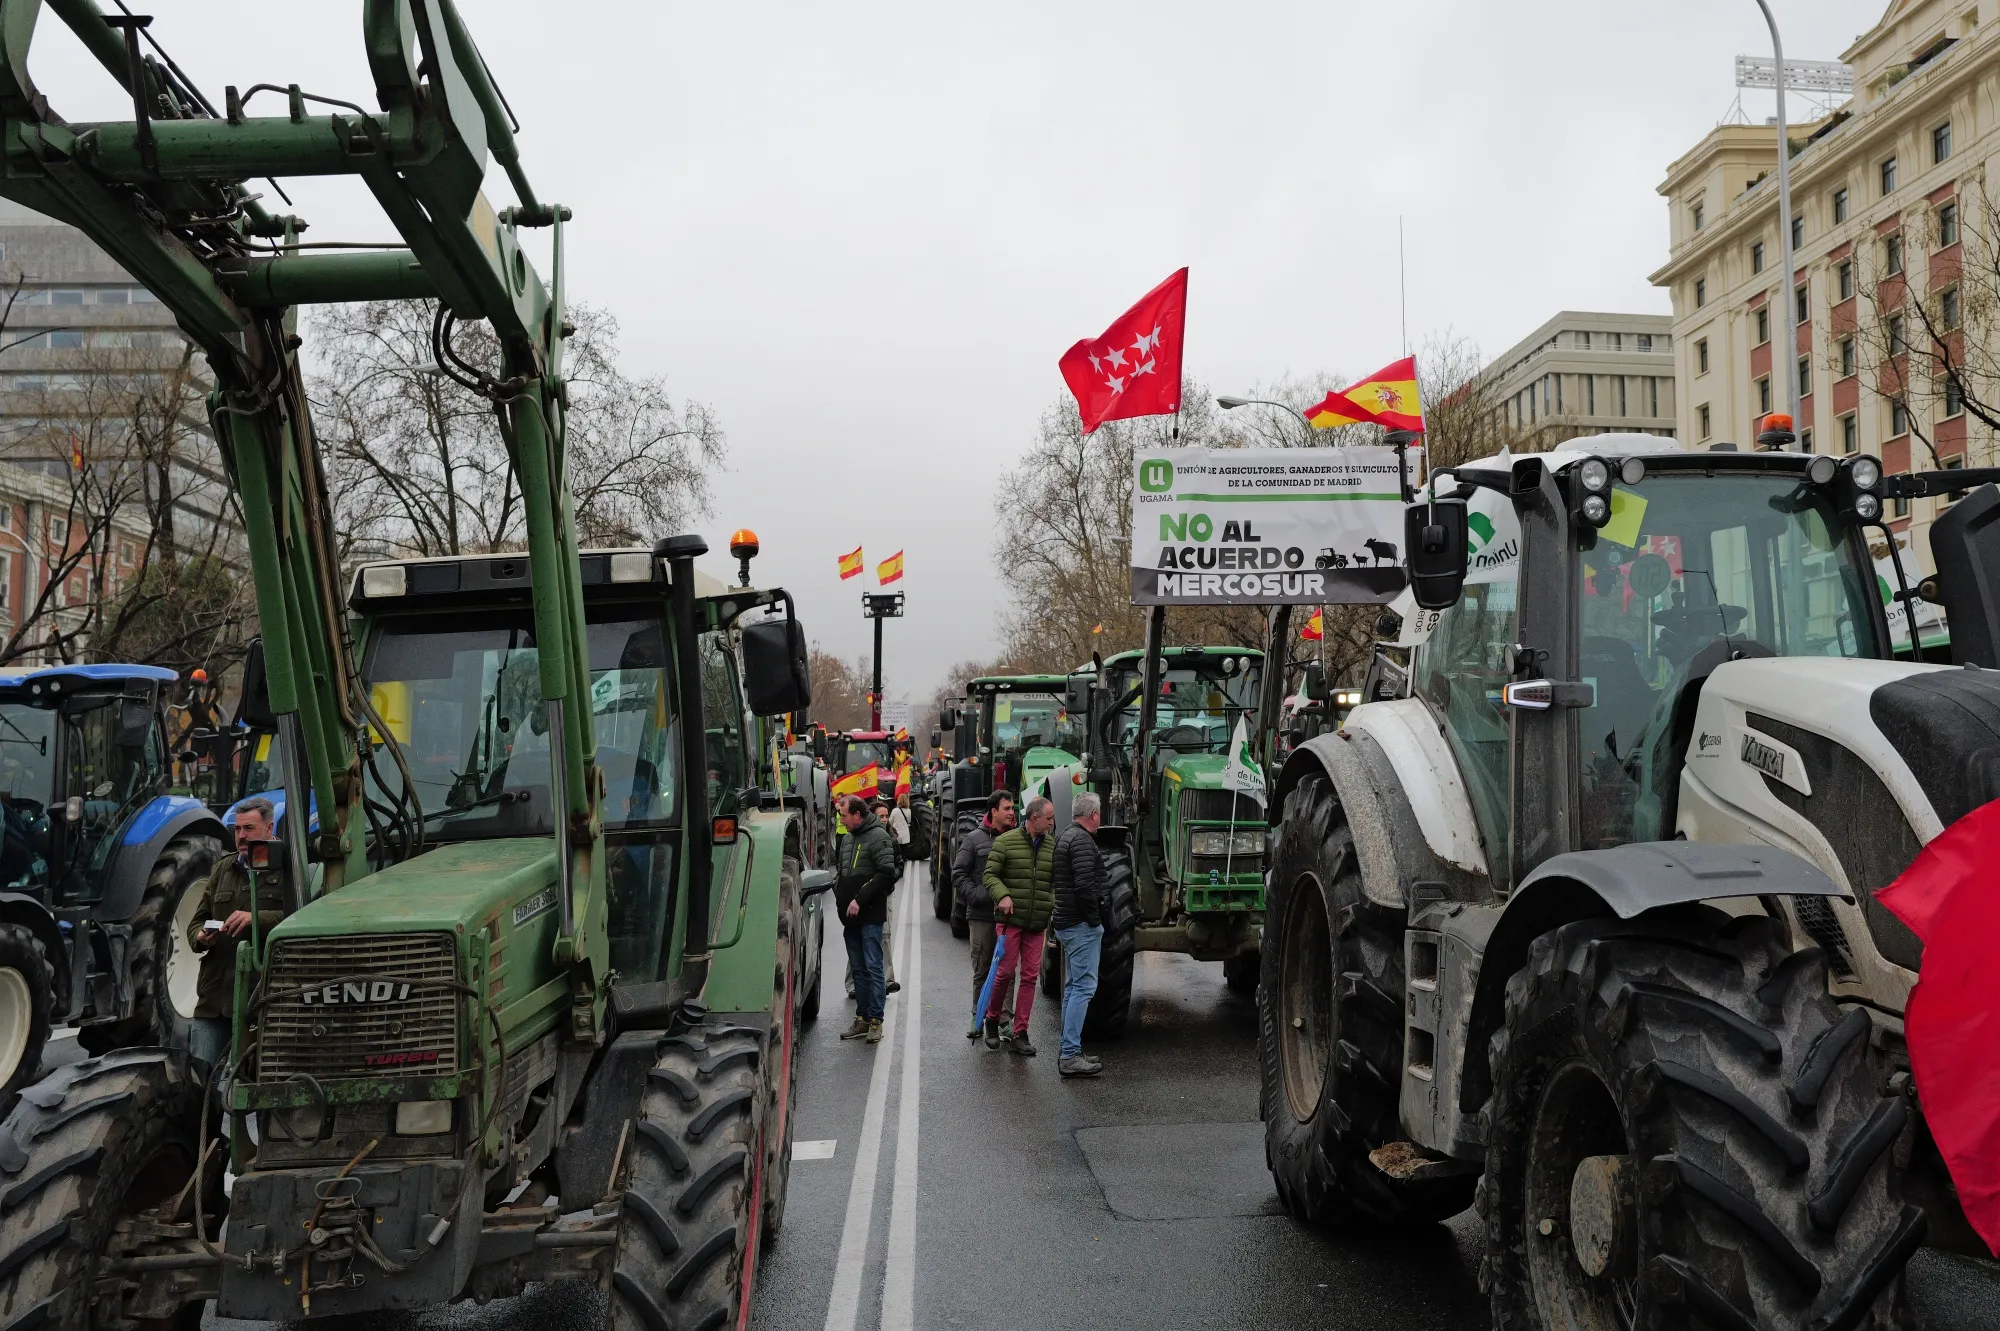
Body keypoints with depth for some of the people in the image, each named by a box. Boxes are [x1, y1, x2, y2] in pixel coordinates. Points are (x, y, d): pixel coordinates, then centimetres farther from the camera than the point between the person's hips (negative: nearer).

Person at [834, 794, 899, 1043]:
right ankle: (862, 1019, 15)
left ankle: (875, 1020, -3)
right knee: (858, 969, 10)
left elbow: (886, 874, -17)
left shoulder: (878, 836, -8)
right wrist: (839, 895, 8)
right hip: (851, 917, 8)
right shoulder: (849, 839, 18)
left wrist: (860, 900, -17)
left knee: (873, 967, -6)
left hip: (870, 916, -8)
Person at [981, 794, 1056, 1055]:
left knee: (1030, 976, 3)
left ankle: (1019, 1034, 11)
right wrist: (1002, 895, -17)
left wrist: (1055, 903, 1)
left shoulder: (1052, 845, 10)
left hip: (1037, 924, 4)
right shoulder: (1006, 841, -3)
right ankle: (992, 1020, 21)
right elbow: (990, 874, -3)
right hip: (1011, 918, -4)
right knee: (1005, 971, -2)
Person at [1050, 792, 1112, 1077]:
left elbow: (1053, 880, 23)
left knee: (1073, 986, 16)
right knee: (1083, 986, -10)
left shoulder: (1065, 837, 16)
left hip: (1066, 922, 11)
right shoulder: (1082, 841, -15)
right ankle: (1070, 1056, -11)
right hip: (1082, 924, -11)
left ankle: (1068, 1050, 21)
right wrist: (1096, 920, -15)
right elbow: (1085, 886, -24)